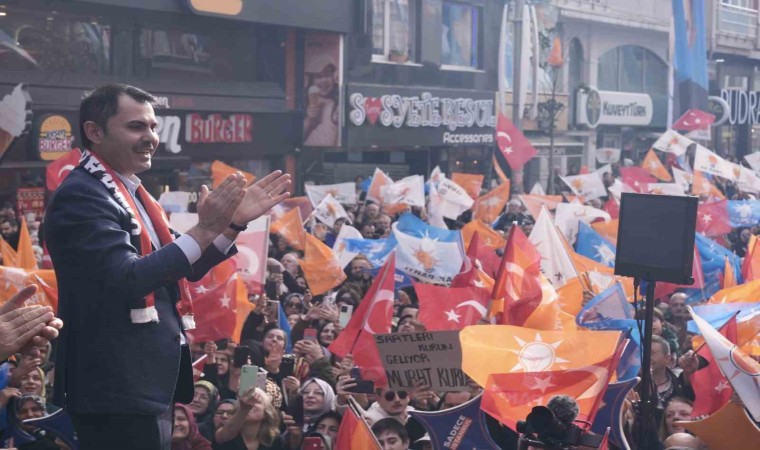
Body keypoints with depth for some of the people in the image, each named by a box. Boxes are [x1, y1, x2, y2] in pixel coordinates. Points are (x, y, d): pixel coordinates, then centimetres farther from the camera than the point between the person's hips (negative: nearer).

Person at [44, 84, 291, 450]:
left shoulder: (132, 193, 14)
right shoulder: (81, 196, -15)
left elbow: (185, 269, 18)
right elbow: (126, 279, -25)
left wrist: (235, 221, 6)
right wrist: (203, 230, -27)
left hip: (149, 380, 10)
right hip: (117, 388, -10)